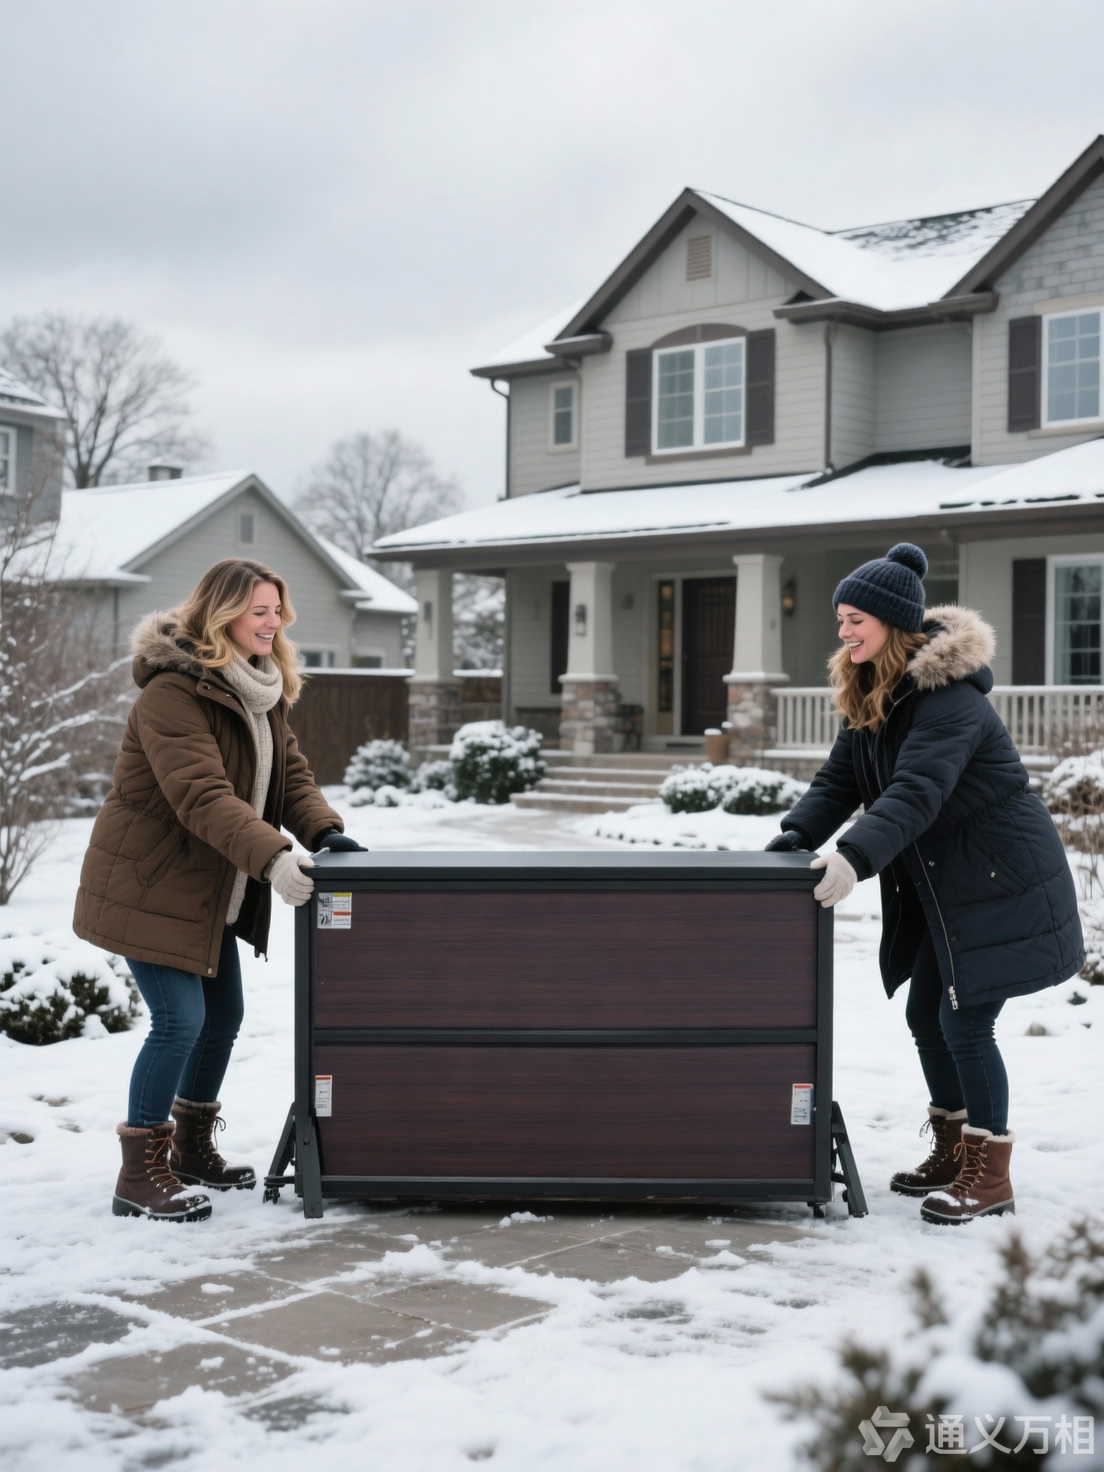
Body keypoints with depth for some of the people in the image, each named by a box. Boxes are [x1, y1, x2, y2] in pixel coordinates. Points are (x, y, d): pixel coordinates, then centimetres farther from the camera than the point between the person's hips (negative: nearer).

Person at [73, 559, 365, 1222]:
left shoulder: (263, 688, 7)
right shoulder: (172, 692, -23)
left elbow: (291, 772, 5)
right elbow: (202, 795, -33)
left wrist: (324, 829, -14)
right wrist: (272, 856, -43)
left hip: (211, 889, 9)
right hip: (148, 884, -9)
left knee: (224, 1016, 14)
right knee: (179, 1020, -11)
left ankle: (192, 1147, 32)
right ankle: (140, 1173, 2)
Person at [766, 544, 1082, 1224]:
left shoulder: (948, 698, -23)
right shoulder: (871, 696, 6)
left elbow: (916, 793, -36)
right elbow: (840, 778, 5)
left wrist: (856, 858, -47)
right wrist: (798, 832, -12)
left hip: (999, 880, -9)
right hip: (941, 885, 9)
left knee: (965, 1019, -7)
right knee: (927, 1016, 13)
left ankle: (989, 1174, 6)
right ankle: (953, 1152, 29)